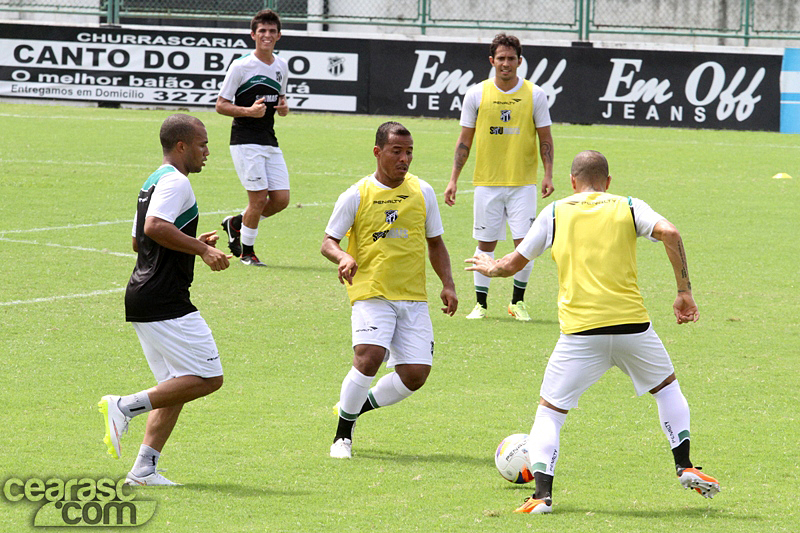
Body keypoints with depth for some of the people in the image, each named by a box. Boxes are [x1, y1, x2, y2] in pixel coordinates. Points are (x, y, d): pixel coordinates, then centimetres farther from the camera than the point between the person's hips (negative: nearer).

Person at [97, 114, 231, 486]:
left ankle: (144, 469, 2)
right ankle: (125, 406, -14)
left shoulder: (153, 182, 22)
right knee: (207, 378, -9)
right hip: (165, 300, -10)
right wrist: (201, 249, -21)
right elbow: (155, 227, -26)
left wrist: (195, 243, 25)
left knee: (177, 386, 10)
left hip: (142, 297, 10)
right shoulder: (176, 181, -11)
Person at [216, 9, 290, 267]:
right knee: (259, 197, -10)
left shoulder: (281, 66, 11)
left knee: (281, 199, 0)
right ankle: (247, 251, 9)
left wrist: (283, 107, 2)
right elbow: (221, 105, -6)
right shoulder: (241, 66, -8)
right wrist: (249, 111, -22)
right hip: (245, 141, -7)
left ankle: (236, 223, 24)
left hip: (270, 142, 7)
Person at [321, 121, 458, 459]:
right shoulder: (356, 196, -1)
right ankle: (343, 435, -7)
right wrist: (343, 257, -19)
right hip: (371, 293, -4)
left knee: (415, 373, -6)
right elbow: (328, 242, 4)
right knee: (369, 358, -25)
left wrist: (448, 284, 4)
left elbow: (435, 243, 17)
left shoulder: (422, 192, 8)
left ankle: (356, 407, 20)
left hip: (414, 297, 4)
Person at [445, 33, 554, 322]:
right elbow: (465, 140, 7)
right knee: (485, 244, 3)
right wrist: (454, 179, 3)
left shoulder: (534, 94, 1)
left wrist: (548, 174, -6)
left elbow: (545, 138, 6)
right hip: (487, 183, 0)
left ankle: (517, 301, 10)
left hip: (523, 183, 0)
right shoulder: (476, 94, 1)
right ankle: (481, 303, 13)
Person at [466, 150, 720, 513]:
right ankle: (685, 467, 20)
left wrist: (491, 268, 40)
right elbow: (669, 234, -8)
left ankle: (542, 494, -7)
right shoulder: (629, 208, 11)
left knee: (549, 411, 10)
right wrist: (684, 292, -2)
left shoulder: (556, 212, 12)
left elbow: (514, 263, 17)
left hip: (580, 333, -1)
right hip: (632, 324, 1)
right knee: (666, 386, 28)